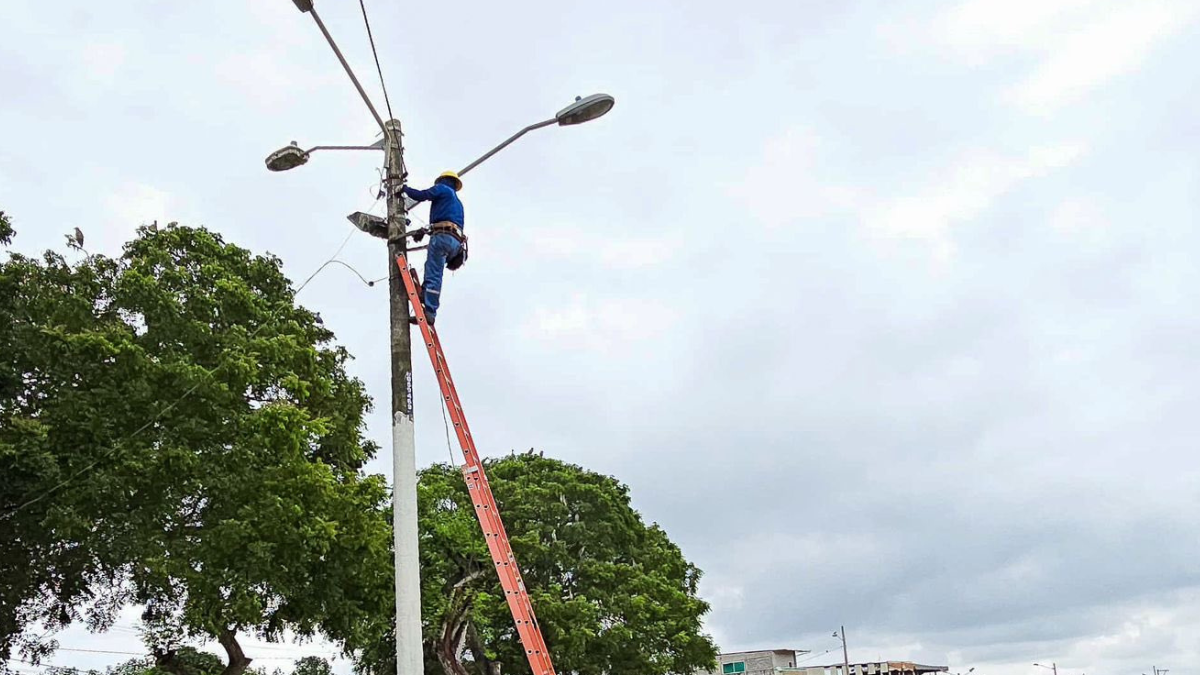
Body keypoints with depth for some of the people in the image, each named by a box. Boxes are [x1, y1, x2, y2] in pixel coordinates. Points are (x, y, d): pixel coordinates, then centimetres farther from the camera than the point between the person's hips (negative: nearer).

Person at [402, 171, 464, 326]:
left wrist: (405, 188, 20)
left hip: (443, 236, -8)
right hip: (456, 242, 8)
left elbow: (420, 195, 2)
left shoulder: (442, 189, 13)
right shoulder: (458, 202, 36)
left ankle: (429, 312, -25)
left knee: (433, 275, -16)